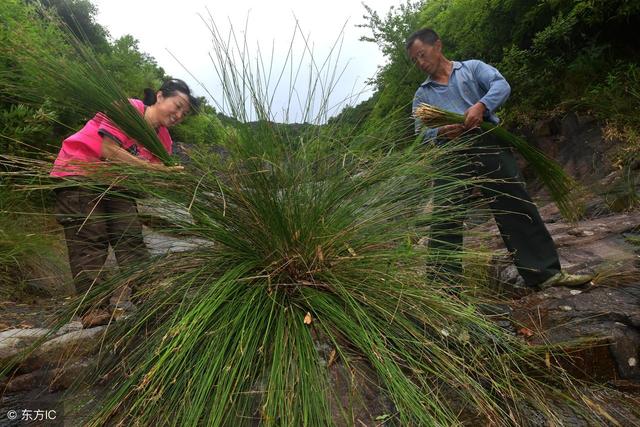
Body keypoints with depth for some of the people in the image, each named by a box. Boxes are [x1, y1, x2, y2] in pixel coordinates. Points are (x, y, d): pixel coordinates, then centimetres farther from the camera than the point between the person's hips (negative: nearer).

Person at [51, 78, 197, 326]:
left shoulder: (164, 140, 2)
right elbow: (109, 151, -26)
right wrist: (155, 169, -26)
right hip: (78, 173, -6)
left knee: (131, 238, -3)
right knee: (90, 240, -11)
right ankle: (92, 308, -7)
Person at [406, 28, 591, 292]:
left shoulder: (471, 68, 17)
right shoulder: (422, 95, 20)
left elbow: (501, 85, 0)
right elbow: (421, 131, 7)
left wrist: (481, 105, -20)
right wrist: (439, 133, -15)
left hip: (487, 144, 0)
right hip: (450, 155, 1)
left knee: (516, 208, 0)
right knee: (445, 221, -8)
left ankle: (544, 273, 11)